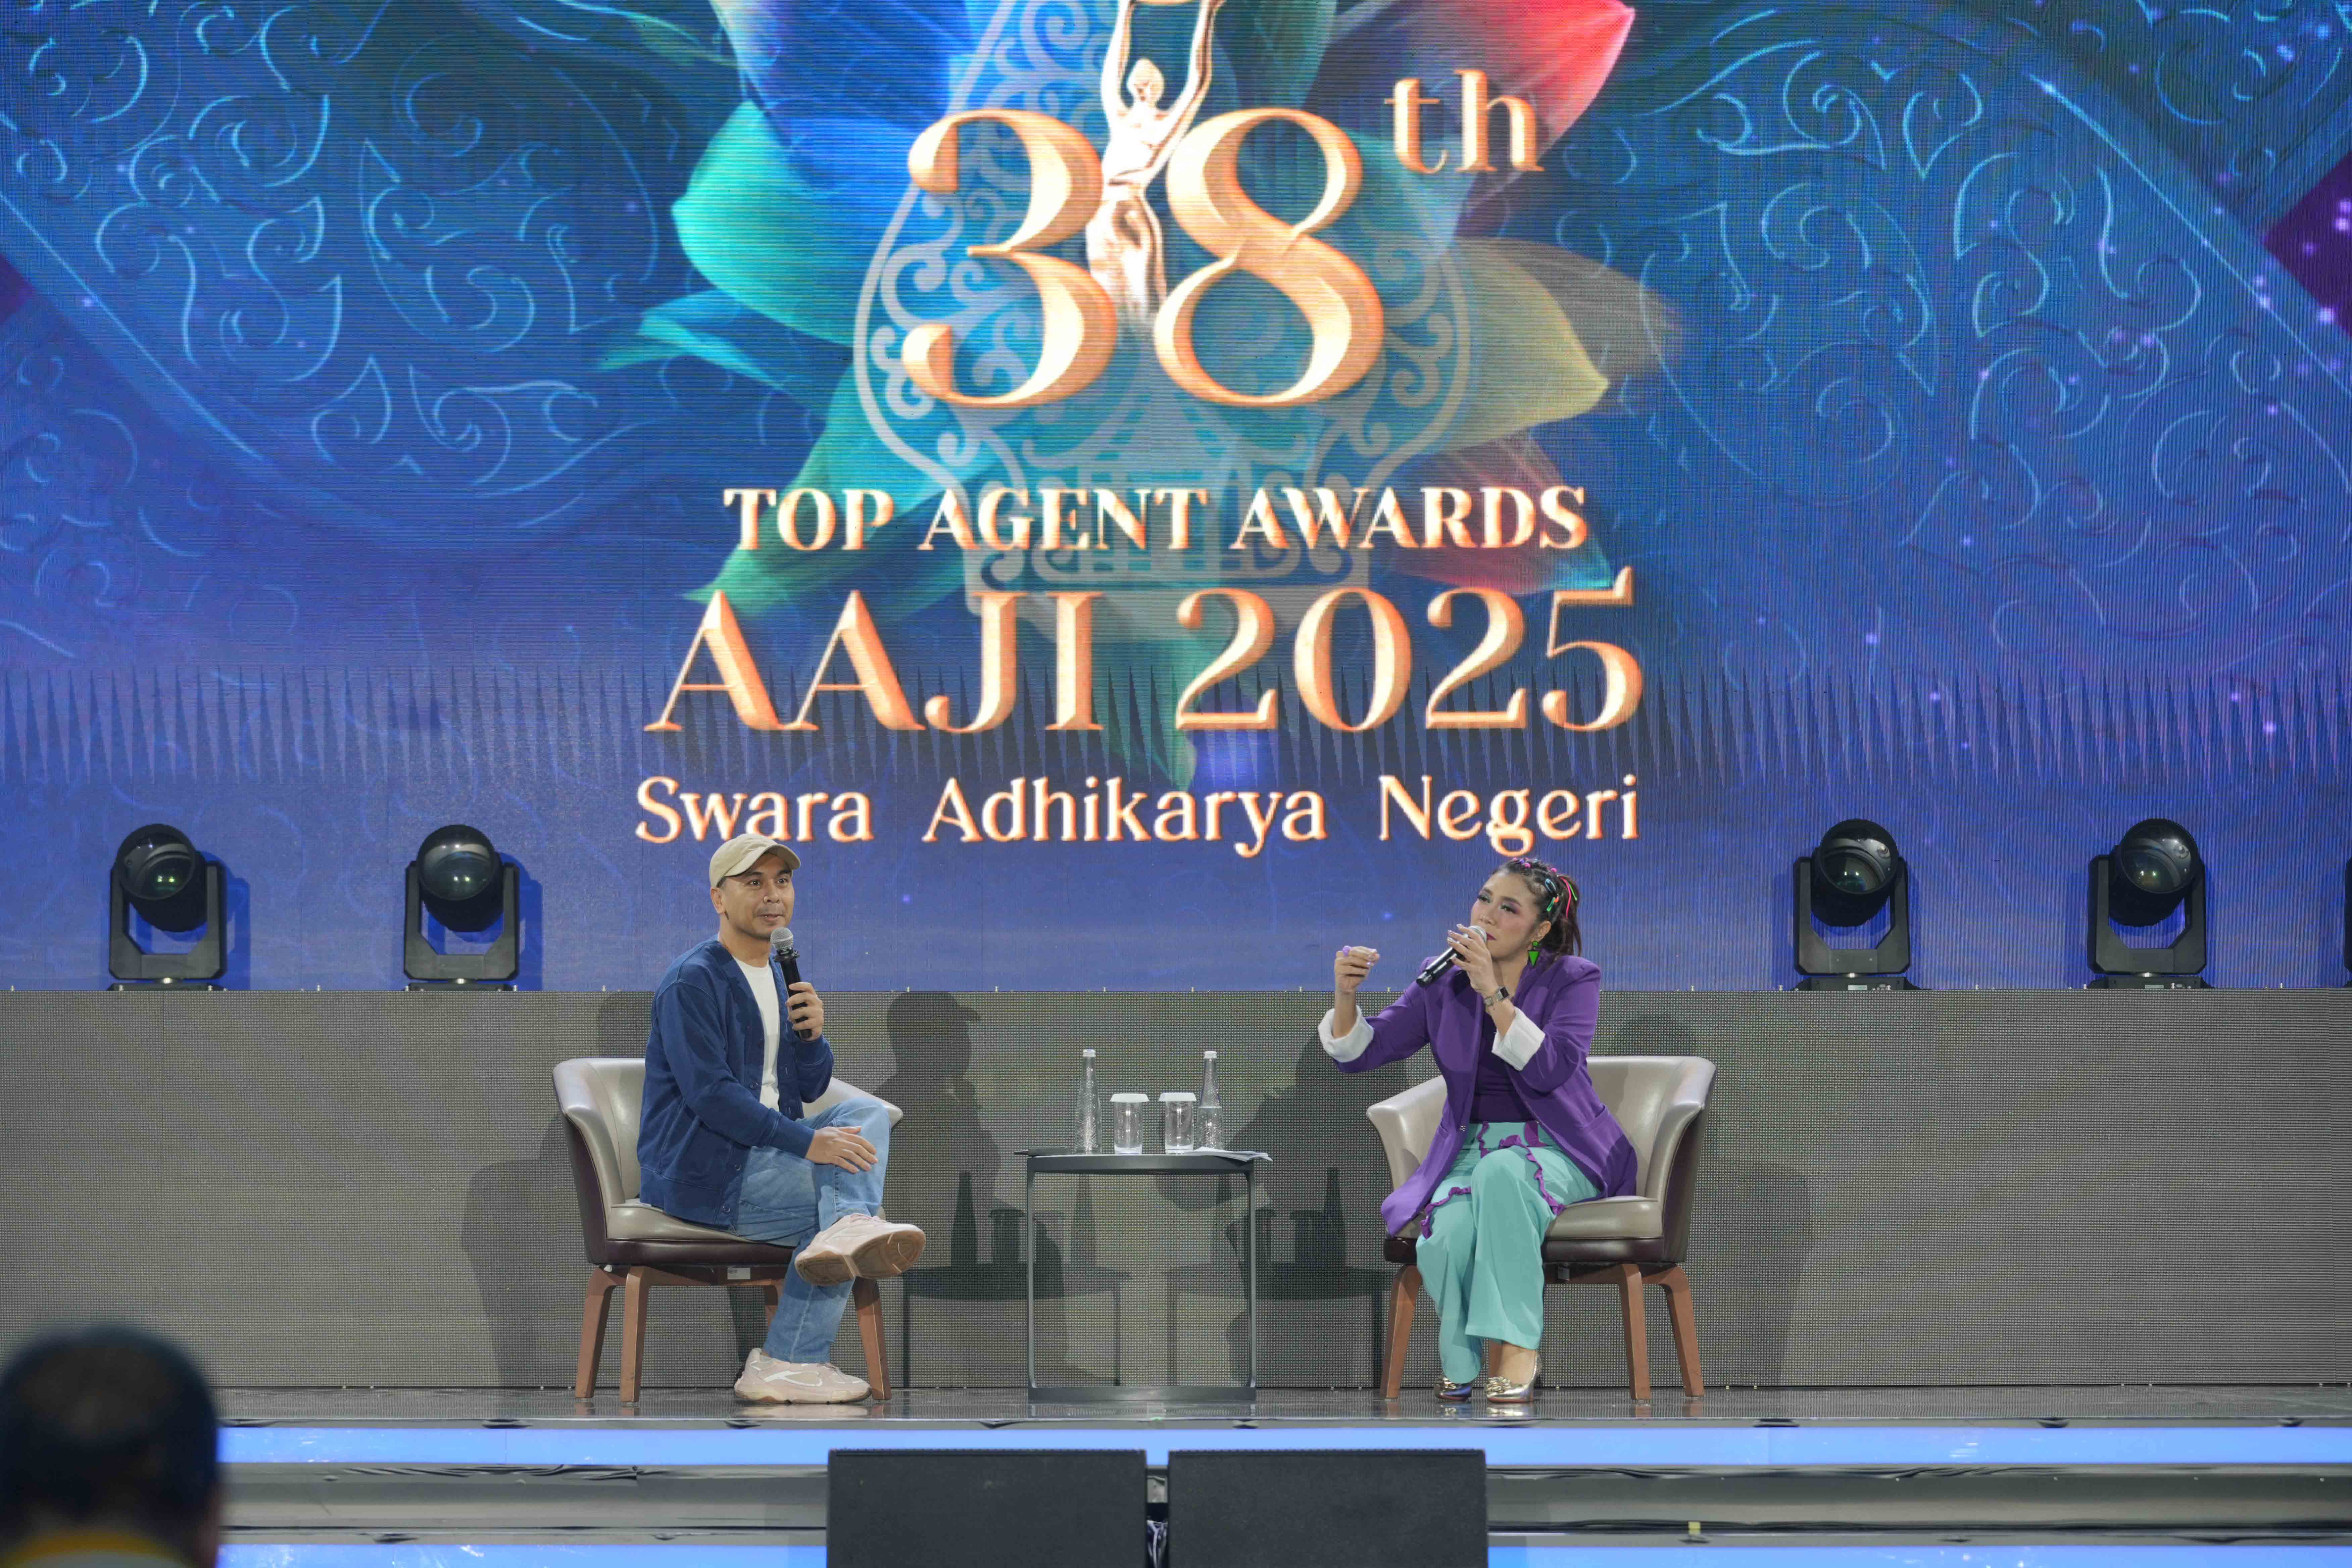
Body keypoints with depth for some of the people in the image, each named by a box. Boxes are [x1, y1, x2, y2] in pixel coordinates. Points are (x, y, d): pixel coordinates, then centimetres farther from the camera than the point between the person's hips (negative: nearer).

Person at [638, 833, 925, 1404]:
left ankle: (849, 1229, -31)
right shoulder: (693, 981, -12)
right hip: (701, 1172, -9)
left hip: (764, 1154, 9)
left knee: (868, 1113, -8)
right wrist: (808, 1142, -26)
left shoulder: (779, 979, 17)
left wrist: (812, 1036, -6)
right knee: (854, 1172, -15)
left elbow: (810, 1088, 17)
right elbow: (709, 1094, -22)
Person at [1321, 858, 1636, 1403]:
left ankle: (1515, 1347, -36)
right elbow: (1360, 1053, 3)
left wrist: (1493, 994, -26)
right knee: (1447, 1238, -33)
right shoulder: (1441, 985, 7)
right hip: (1470, 1149, 2)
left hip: (1558, 1152, -2)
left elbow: (1550, 1070, -19)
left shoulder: (1573, 979, -2)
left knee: (1502, 1172, -40)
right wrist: (1345, 995, -17)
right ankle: (1467, 1356, -5)